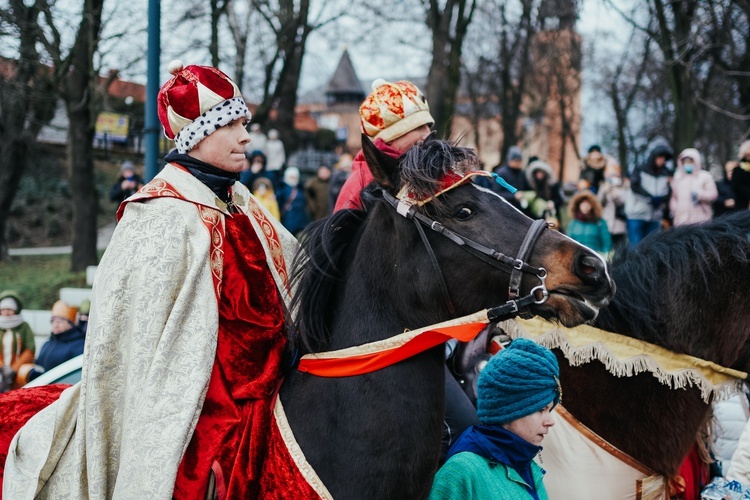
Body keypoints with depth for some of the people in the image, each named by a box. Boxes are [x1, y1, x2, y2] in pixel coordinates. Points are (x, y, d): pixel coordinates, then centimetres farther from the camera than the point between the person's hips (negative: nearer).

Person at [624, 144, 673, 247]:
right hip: (637, 214, -3)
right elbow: (635, 186, -10)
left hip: (655, 216, 3)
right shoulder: (640, 170, 2)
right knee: (635, 245, -8)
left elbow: (669, 193, 2)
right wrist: (651, 198, -17)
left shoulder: (666, 173, 10)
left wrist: (661, 199, -19)